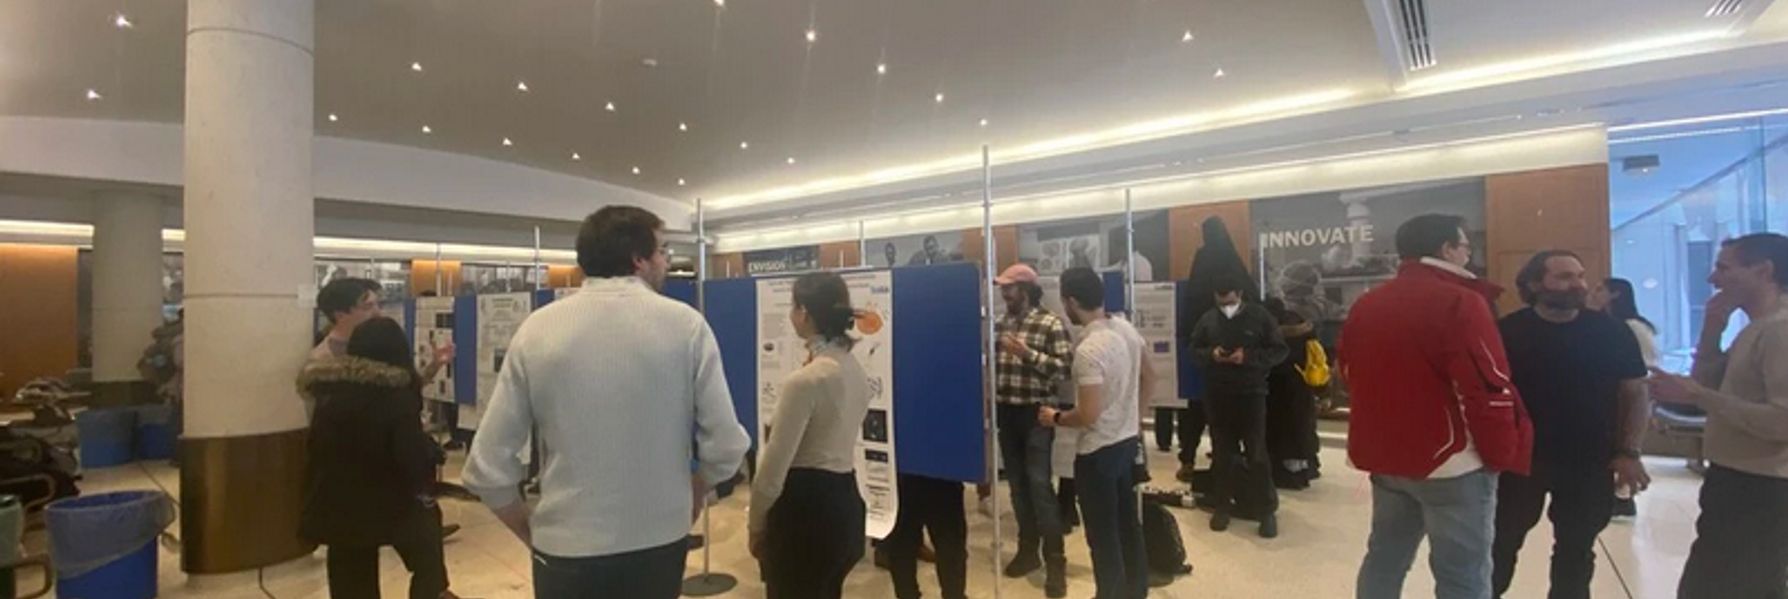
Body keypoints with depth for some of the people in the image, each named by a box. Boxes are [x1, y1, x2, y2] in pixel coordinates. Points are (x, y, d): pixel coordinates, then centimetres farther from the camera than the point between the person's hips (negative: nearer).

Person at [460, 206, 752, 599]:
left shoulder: (537, 328, -6)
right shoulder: (686, 324, -10)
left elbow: (488, 466, -6)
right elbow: (725, 446, -10)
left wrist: (532, 534, 10)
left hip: (566, 550, 0)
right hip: (659, 541, 1)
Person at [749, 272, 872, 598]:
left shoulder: (805, 381, -20)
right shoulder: (856, 370, 5)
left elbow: (774, 467, -15)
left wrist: (756, 525, -3)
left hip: (804, 507, -8)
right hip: (844, 502, 8)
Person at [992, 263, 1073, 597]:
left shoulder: (1051, 324, -8)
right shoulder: (1000, 325, 10)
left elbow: (1066, 369, -15)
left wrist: (1028, 353, -22)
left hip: (1036, 414, -6)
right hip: (1005, 413, 6)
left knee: (1040, 484, -6)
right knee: (1017, 483, 12)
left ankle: (1055, 561, 5)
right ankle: (1028, 549, 25)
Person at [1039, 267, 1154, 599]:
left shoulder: (1088, 350, -27)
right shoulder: (1126, 329, 0)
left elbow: (1088, 415, -26)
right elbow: (1148, 378, 13)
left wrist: (1055, 418, -8)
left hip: (1099, 451, -9)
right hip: (1128, 440, 9)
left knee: (1102, 534, 8)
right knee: (1127, 522, 22)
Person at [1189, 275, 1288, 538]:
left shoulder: (1260, 316, -3)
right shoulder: (1207, 319, 5)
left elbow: (1279, 351, -2)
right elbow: (1194, 351, 10)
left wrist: (1248, 357, -18)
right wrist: (1210, 354, -12)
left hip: (1251, 394, -2)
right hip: (1217, 396, 3)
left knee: (1257, 455, 0)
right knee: (1222, 453, 11)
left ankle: (1267, 510, 13)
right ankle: (1223, 506, 24)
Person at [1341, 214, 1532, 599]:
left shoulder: (1365, 306, 7)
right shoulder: (1460, 302, -14)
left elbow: (1349, 373, 15)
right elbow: (1488, 389, -18)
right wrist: (1503, 454, -6)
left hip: (1385, 456, 7)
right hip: (1451, 462, -7)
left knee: (1384, 559, 17)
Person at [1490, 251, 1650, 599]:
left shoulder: (1612, 332, -2)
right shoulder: (1509, 332, -8)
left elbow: (1635, 393, 4)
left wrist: (1628, 452, -4)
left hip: (1590, 464, 2)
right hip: (1519, 459, -2)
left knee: (1576, 550, 16)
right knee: (1501, 543, 10)